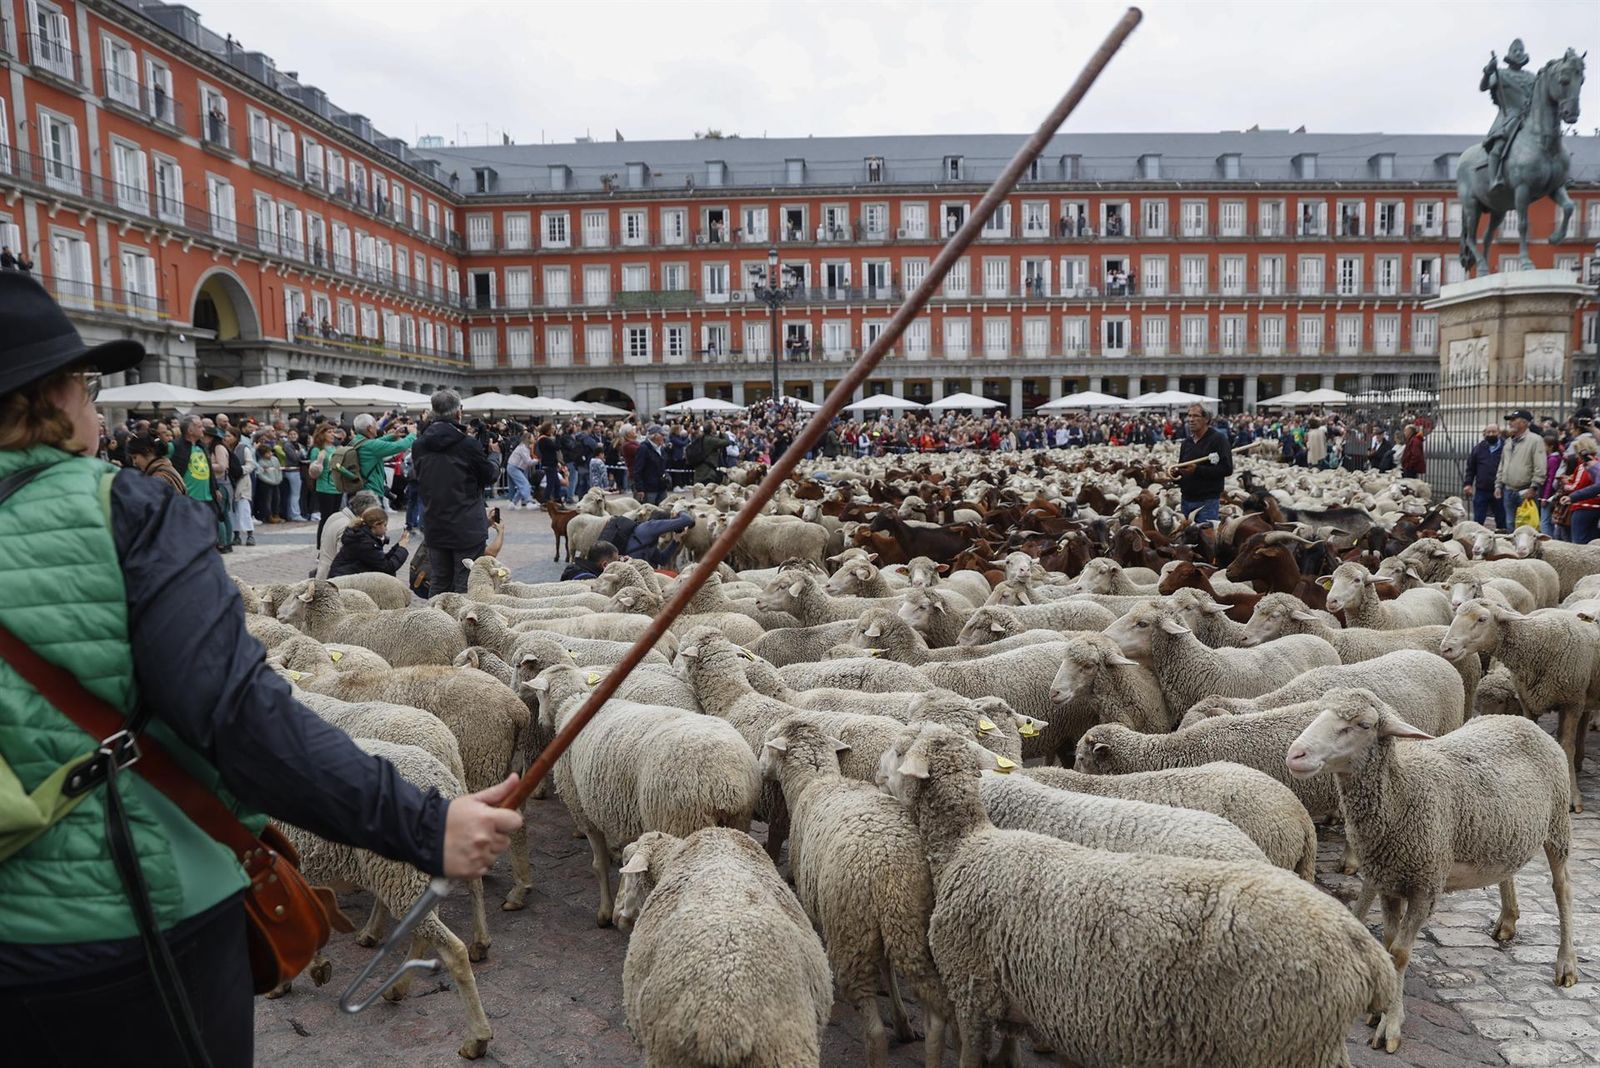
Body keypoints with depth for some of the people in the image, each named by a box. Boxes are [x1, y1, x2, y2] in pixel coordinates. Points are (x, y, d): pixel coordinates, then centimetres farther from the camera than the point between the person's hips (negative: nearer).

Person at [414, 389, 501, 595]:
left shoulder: (419, 445, 0)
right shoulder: (469, 444, -15)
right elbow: (490, 476, -2)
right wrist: (494, 454, 18)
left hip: (434, 529, 5)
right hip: (467, 528, -5)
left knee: (438, 584, 13)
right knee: (465, 587, 1)